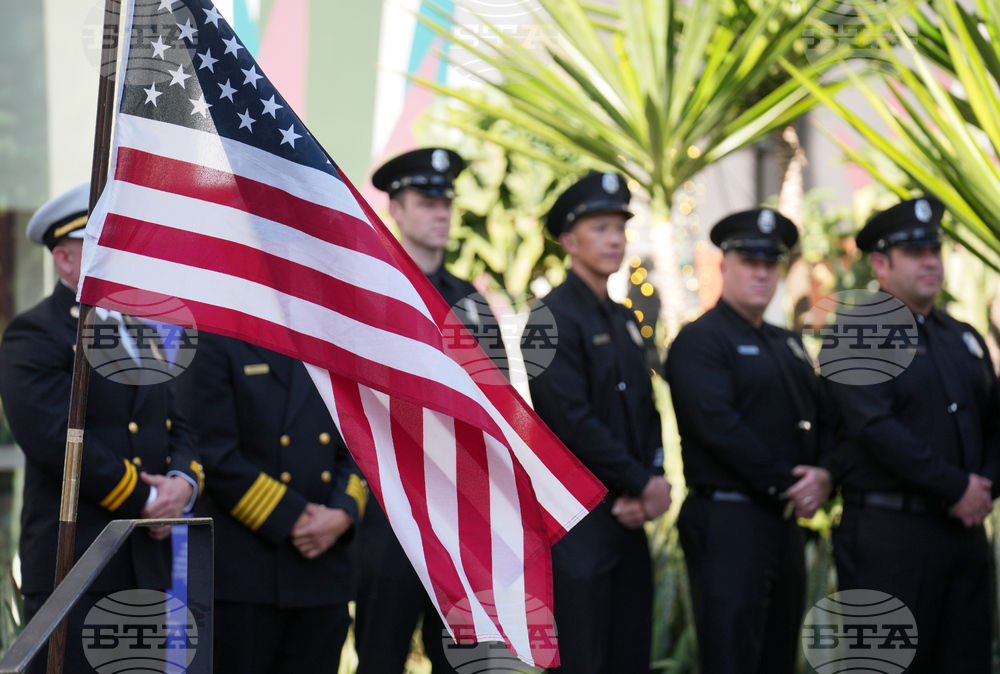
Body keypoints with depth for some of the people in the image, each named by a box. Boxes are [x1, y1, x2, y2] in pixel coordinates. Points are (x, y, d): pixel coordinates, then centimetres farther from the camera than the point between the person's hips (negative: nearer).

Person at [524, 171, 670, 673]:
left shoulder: (623, 320, 16)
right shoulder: (554, 318, -10)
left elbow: (646, 411, 15)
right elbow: (572, 420, -18)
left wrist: (652, 485, -4)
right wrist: (643, 485, -12)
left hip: (628, 518, 8)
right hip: (576, 515, -8)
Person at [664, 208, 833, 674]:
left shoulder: (788, 345, 19)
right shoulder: (699, 340, -7)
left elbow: (821, 419, 16)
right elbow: (718, 427, -18)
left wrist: (824, 474, -5)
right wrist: (787, 485, -17)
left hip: (786, 523, 8)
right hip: (728, 521, -8)